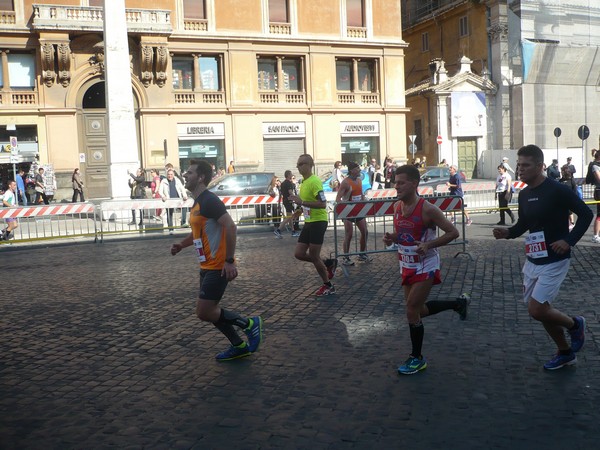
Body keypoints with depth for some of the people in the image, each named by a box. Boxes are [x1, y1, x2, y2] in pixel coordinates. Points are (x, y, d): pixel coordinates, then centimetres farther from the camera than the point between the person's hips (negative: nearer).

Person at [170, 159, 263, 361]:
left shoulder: (209, 200, -17)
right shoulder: (198, 202, 14)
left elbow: (230, 227, -24)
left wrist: (229, 260, -24)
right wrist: (182, 244, 12)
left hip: (218, 267, -10)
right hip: (207, 266, 10)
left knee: (203, 312, -8)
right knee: (209, 311, 13)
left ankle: (249, 324, 6)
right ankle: (239, 346, 24)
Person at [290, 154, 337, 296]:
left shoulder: (314, 181, -18)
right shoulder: (304, 182, 12)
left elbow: (323, 204, -26)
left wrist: (302, 202, -29)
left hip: (318, 222, -9)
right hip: (308, 222, 9)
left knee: (313, 256, -3)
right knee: (299, 253, 7)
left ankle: (328, 286, 14)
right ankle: (328, 264, 24)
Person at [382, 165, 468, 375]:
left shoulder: (427, 209, -21)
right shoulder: (397, 206, 0)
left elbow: (453, 232, -16)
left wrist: (428, 245, -28)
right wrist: (391, 238, -8)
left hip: (425, 266, -8)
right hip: (407, 266, 8)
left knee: (412, 312, -7)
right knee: (418, 310, 17)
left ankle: (417, 358, 13)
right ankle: (458, 303, 39)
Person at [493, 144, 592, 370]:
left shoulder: (557, 190, -17)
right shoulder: (524, 194, 5)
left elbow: (586, 214, -11)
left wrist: (569, 240, -20)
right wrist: (508, 232, -4)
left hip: (554, 261, -7)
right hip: (533, 260, 8)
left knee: (536, 311, -11)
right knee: (542, 310, 13)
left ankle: (575, 324, 19)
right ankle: (565, 353, 33)